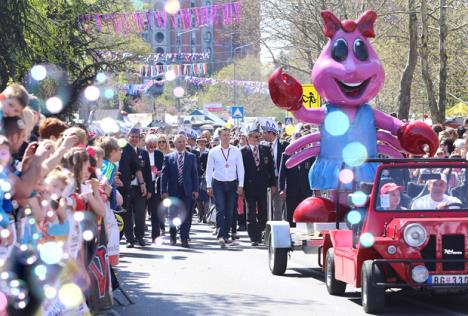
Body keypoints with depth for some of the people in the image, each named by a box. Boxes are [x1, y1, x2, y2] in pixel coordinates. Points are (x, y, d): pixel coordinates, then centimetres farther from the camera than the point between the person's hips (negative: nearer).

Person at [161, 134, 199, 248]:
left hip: (187, 191, 0)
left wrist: (195, 189, -2)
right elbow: (164, 175, 2)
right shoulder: (168, 157, 4)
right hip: (173, 191, 0)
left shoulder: (191, 157, 7)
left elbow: (195, 174, 5)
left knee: (186, 216, -5)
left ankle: (184, 239, -3)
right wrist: (164, 191, -5)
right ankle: (173, 236, 26)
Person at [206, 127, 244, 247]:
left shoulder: (236, 151, 4)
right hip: (218, 184, -2)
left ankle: (226, 234, 17)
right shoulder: (213, 152, 2)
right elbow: (209, 169, 5)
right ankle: (220, 235, -20)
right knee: (220, 210, -13)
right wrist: (209, 186, 0)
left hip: (232, 184, 2)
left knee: (230, 212, 5)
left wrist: (240, 185, -1)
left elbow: (240, 168, 5)